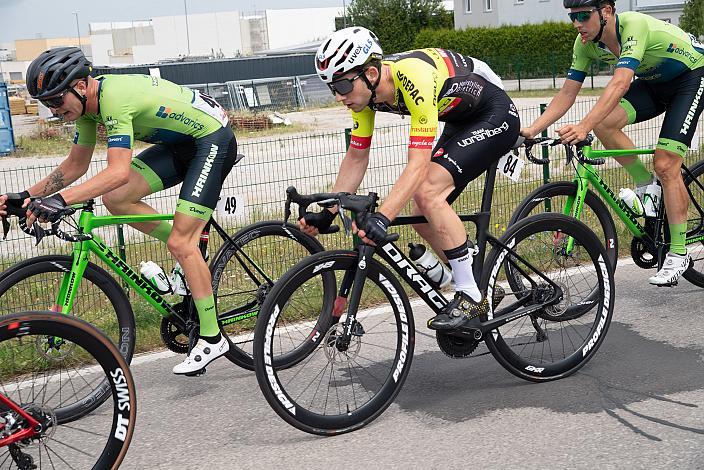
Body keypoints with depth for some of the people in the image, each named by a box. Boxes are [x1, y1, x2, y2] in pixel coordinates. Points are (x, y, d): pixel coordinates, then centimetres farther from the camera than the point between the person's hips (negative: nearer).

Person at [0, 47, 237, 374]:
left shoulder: (114, 98, -29)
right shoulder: (87, 103, -1)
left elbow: (119, 172, -39)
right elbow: (75, 165, 8)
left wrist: (60, 199, -46)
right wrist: (26, 196, 0)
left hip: (213, 139, -9)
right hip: (180, 141, 9)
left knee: (180, 243, -14)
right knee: (116, 199, -7)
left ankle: (212, 340, -3)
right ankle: (193, 256, 9)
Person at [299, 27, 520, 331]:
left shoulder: (415, 78, -36)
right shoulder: (363, 87, -11)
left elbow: (418, 166, -40)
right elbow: (356, 157, -2)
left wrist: (382, 218, -48)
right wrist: (328, 213, -7)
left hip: (496, 116, -8)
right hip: (460, 121, 8)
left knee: (428, 191, -25)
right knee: (423, 217, 0)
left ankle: (471, 297, -14)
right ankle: (480, 286, 18)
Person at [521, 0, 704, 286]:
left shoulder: (634, 26, -34)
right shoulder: (586, 43, -13)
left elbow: (620, 84, -47)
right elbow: (567, 94, -10)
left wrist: (583, 127, -59)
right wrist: (532, 129, -22)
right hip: (654, 81, 6)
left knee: (665, 165, -16)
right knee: (604, 122, -21)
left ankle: (678, 255, -4)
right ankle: (645, 184, 1)